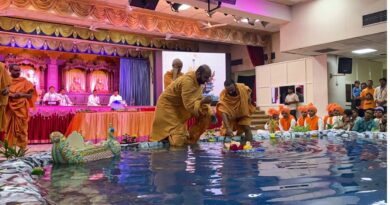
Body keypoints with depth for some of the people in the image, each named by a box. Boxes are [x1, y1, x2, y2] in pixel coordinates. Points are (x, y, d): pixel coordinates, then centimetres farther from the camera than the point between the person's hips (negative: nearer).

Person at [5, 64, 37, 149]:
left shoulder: (24, 81, 5)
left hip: (21, 109, 0)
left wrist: (22, 95, -15)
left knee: (21, 128, 0)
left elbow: (30, 95, 3)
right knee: (9, 128, 0)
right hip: (10, 108, 1)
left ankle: (22, 148, 3)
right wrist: (11, 95, -16)